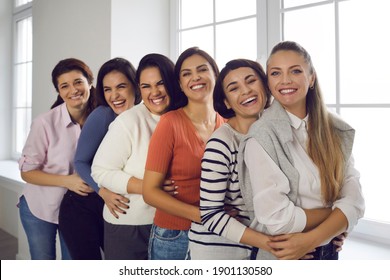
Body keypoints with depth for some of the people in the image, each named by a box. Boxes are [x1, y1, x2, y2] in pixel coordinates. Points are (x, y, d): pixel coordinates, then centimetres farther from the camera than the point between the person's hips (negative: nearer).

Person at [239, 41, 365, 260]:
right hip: (282, 257, -4)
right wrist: (335, 212, -12)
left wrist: (312, 238, -24)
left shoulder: (337, 130, -5)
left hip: (328, 250, 5)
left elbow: (353, 201, -9)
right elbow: (277, 220, -25)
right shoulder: (262, 136, -20)